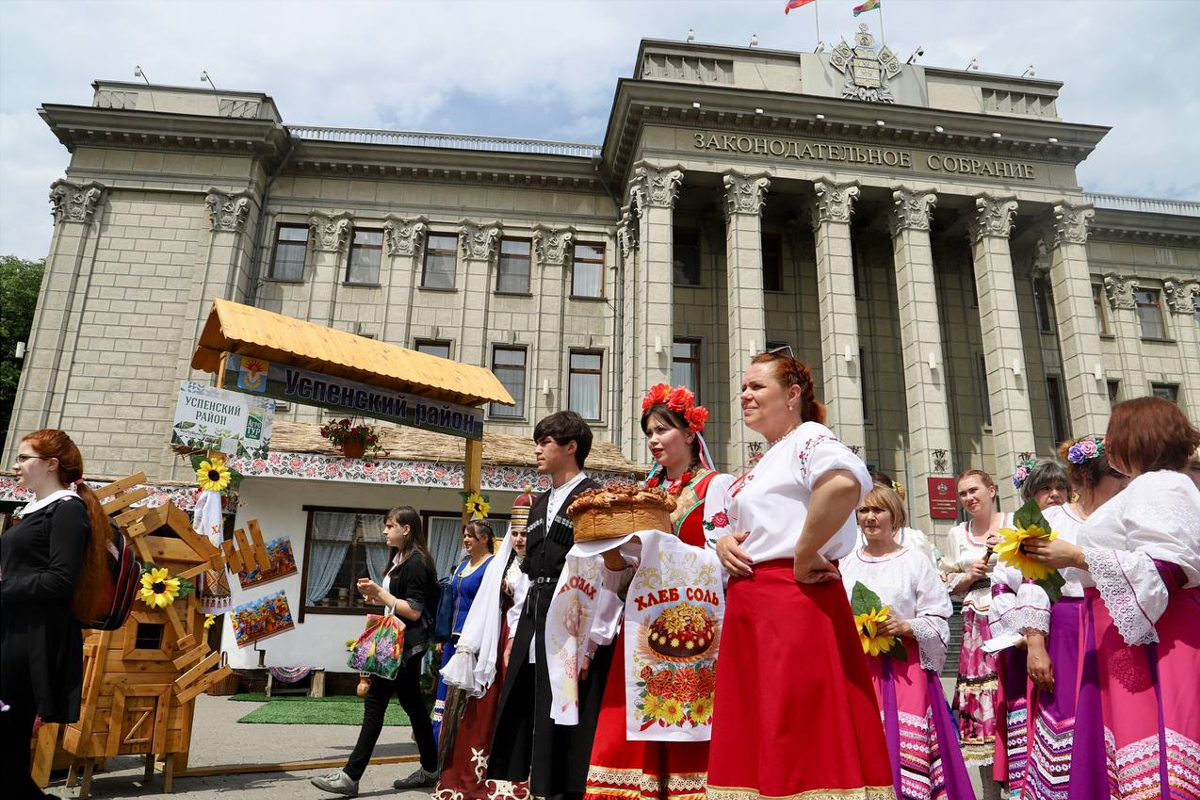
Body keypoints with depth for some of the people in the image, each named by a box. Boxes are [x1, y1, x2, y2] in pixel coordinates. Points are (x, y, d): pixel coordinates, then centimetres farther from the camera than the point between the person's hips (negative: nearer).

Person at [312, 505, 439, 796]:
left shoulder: (416, 563, -15)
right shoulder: (400, 560, 15)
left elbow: (414, 611, -19)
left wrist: (380, 593, -16)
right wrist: (377, 597, 6)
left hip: (406, 644, -10)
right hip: (398, 642, 10)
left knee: (375, 701, -7)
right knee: (413, 704, 13)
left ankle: (351, 776, -1)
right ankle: (430, 769, 22)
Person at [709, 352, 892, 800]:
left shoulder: (808, 438, -6)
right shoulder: (764, 461, 21)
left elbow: (845, 483, -29)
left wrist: (803, 557, -22)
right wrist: (725, 543, 6)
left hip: (795, 603, -9)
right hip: (750, 608, 9)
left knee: (800, 739, -5)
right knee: (753, 740, 13)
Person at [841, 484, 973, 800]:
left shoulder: (916, 561, 3)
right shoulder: (846, 565, 12)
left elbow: (937, 622, 0)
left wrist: (905, 627, -15)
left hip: (905, 670, -3)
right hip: (857, 671, 3)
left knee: (908, 746, -9)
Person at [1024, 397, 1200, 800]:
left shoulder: (1158, 485, -9)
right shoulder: (1155, 486, 22)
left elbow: (1166, 568, -21)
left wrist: (1076, 556, -18)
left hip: (1150, 639, -10)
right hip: (1129, 633, 10)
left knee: (1152, 766, -8)